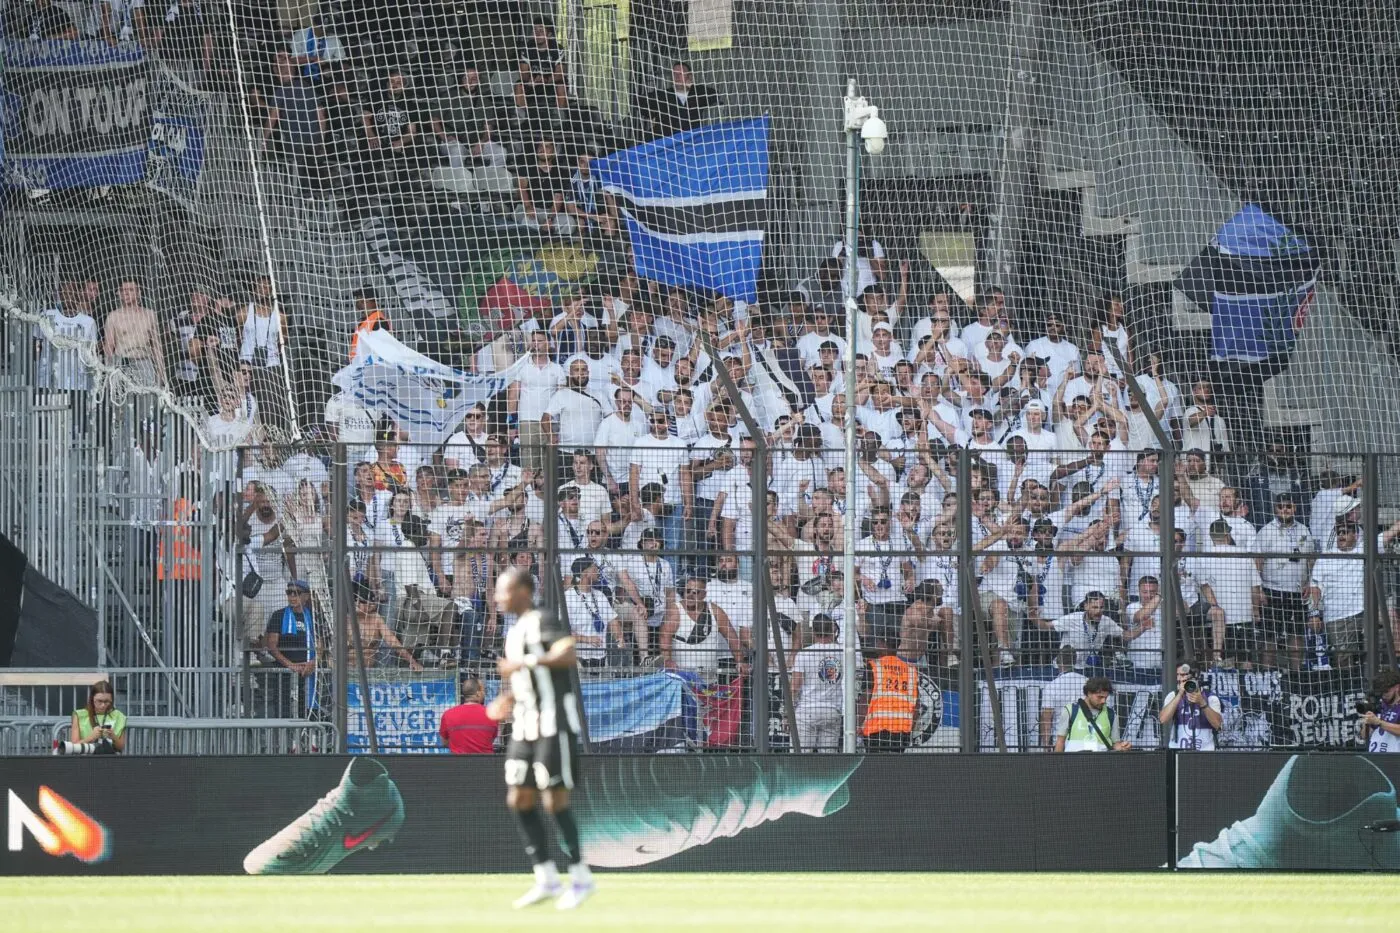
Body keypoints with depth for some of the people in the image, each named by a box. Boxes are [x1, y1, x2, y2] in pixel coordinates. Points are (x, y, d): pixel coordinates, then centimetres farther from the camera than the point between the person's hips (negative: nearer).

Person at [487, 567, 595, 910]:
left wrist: (525, 663, -33)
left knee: (555, 800, -8)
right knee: (518, 799, 3)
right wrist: (506, 701, 12)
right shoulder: (515, 631, 18)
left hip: (555, 723, -9)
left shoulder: (543, 621, -9)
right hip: (526, 724, 9)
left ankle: (580, 878, 2)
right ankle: (546, 879, 9)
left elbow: (568, 655, -27)